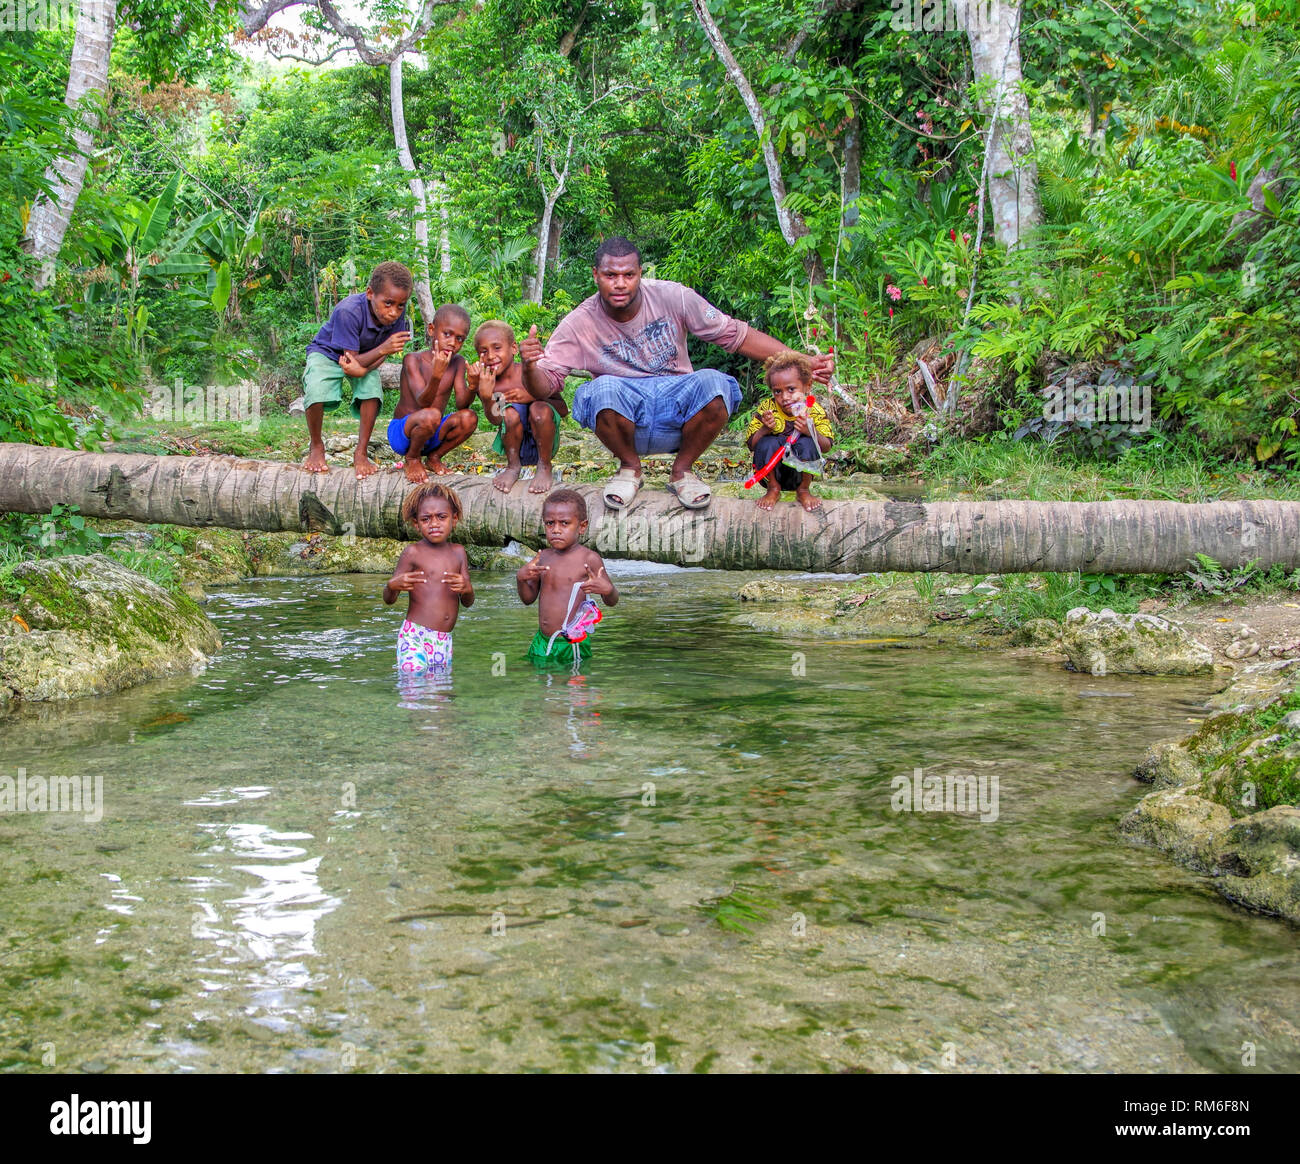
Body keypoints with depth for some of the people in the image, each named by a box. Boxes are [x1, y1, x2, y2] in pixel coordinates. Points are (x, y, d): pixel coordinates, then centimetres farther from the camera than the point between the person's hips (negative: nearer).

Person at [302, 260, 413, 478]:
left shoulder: (398, 315, -24)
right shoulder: (348, 312, -37)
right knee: (316, 392, -30)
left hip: (365, 358, 4)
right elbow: (351, 359, -31)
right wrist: (382, 349, -47)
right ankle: (316, 446, -2)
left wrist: (362, 370, -37)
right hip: (328, 353, -4)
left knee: (372, 392, -25)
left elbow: (383, 355, -15)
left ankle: (360, 453, -7)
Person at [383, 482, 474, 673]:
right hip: (414, 637, -5)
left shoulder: (458, 552, 10)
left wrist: (466, 589, -13)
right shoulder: (413, 552, -3)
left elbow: (468, 602, 11)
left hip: (444, 641, 5)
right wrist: (392, 586, -26)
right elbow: (389, 600, -3)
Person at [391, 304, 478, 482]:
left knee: (469, 418, -22)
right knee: (431, 415, -36)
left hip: (433, 435, 5)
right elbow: (422, 402, -29)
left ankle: (434, 457, 4)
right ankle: (412, 460, -6)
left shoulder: (457, 362, -2)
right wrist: (437, 375, -48)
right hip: (401, 433, -5)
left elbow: (461, 404, -13)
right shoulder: (413, 360, -16)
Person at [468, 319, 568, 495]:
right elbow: (495, 419, -17)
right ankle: (513, 467, -5)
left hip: (543, 442, -1)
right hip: (516, 446, 1)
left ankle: (545, 468, -12)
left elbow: (563, 409, -10)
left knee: (540, 409, -29)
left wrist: (531, 397, -23)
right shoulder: (485, 382, -3)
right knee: (510, 411, -27)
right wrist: (486, 396, -35)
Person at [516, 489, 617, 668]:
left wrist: (607, 590, -26)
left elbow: (611, 601, -3)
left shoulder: (589, 559, -8)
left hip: (572, 645, -5)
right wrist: (520, 578, -7)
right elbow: (529, 598, 13)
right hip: (541, 641, 5)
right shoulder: (542, 557, 6)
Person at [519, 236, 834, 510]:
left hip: (677, 407, 1)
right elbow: (544, 385, -8)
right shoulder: (580, 324, -6)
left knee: (714, 383, -31)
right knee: (604, 389, -34)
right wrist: (530, 366, -34)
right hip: (629, 420, -1)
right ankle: (630, 467, -2)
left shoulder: (671, 297, -6)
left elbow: (736, 334, -2)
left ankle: (683, 469, -3)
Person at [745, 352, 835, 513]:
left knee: (807, 444, -28)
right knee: (767, 443, -28)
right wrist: (765, 429, -32)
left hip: (800, 472, 0)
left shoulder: (815, 411, -9)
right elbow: (750, 443, -11)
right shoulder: (766, 408, -9)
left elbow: (827, 446, -13)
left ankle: (804, 490, -4)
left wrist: (811, 431, -34)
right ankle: (773, 489, -2)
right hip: (772, 471, 0)